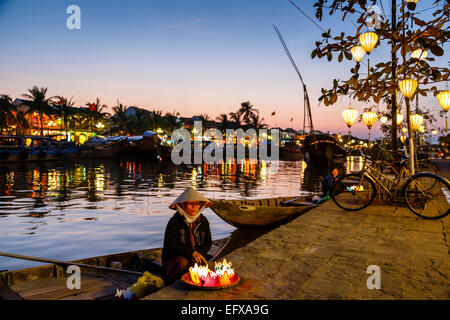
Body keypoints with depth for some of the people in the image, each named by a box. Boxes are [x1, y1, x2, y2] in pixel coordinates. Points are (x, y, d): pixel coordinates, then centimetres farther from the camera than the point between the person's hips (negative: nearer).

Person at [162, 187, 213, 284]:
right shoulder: (174, 222, -10)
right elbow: (169, 246, -14)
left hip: (196, 257, 4)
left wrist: (199, 253, -9)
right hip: (173, 258, -3)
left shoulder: (203, 221, 4)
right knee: (182, 263, -38)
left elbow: (208, 243, 13)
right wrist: (191, 252, -21)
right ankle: (171, 283, -9)